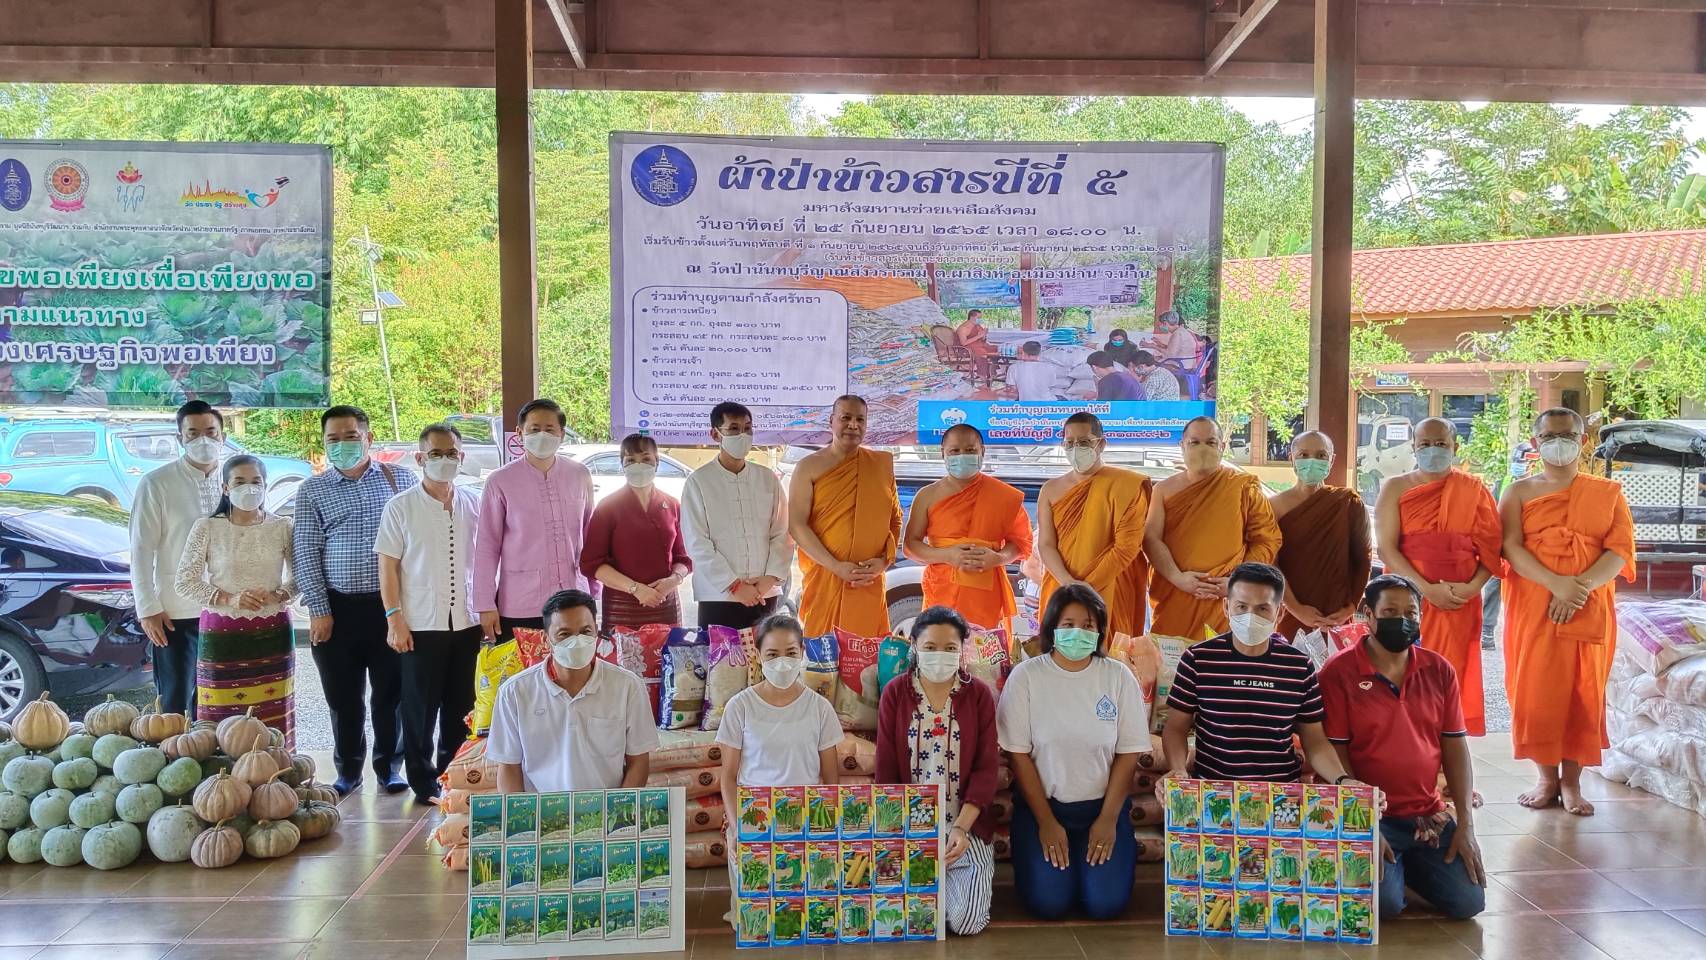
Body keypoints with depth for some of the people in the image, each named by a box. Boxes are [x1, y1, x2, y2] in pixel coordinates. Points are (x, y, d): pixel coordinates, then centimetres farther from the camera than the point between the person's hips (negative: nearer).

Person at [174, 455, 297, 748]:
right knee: (223, 718, -3)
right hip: (222, 633, -1)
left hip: (271, 633, 1)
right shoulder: (207, 528, 0)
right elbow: (184, 581, 0)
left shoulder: (281, 528, 3)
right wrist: (229, 599, -12)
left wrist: (278, 596, -11)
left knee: (273, 717, 0)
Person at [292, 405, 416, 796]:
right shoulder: (313, 490, 6)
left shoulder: (401, 480, 6)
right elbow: (305, 552, 3)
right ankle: (348, 771, 21)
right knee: (344, 698, 8)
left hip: (392, 605, 0)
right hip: (338, 608, 0)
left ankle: (389, 767, 19)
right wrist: (319, 609, -4)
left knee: (392, 692, 6)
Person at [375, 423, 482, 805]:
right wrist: (394, 619, -9)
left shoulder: (474, 504, 7)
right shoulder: (401, 507, -2)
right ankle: (423, 783, 16)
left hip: (467, 622, 3)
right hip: (420, 625, -3)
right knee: (421, 709, 4)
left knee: (462, 709, 10)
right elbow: (388, 566, -3)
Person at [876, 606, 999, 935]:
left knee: (967, 921, -16)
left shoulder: (979, 694, -1)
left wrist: (961, 827, -16)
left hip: (967, 824, 0)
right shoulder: (895, 692, 0)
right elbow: (886, 768, 0)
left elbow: (987, 768, -4)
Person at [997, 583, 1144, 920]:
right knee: (1047, 903, -16)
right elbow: (1019, 754, -6)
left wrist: (1108, 819, -8)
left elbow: (1128, 753, -1)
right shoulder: (1026, 676, -7)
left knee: (1107, 903, -14)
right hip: (1041, 804, -1)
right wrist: (1046, 822, -9)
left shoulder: (1119, 677, -3)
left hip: (1102, 804, 1)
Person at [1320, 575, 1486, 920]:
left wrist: (1466, 824, -2)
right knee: (1386, 902, -23)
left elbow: (1456, 749, 7)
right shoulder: (1339, 671, -9)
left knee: (1469, 901, -9)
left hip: (1430, 815, 5)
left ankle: (1405, 864, 19)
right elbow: (1334, 755, -10)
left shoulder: (1439, 671, 5)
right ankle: (1387, 864, 12)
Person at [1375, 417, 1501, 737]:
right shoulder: (1395, 488, 5)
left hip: (1460, 603, 1)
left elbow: (1491, 549, 5)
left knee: (1451, 682, 2)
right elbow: (1386, 547, -5)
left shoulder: (1474, 490, 10)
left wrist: (1472, 587, -12)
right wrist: (1428, 588, -15)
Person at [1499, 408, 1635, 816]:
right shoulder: (1519, 492, 6)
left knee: (1583, 693, 2)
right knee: (1537, 690, -1)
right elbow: (1511, 547, -6)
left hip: (1591, 610, 1)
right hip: (1533, 609, 0)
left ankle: (1572, 782, 12)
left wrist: (1581, 588, -17)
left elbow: (1621, 550, -1)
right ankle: (1546, 777, 12)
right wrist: (1557, 584, -21)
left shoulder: (1608, 493, 8)